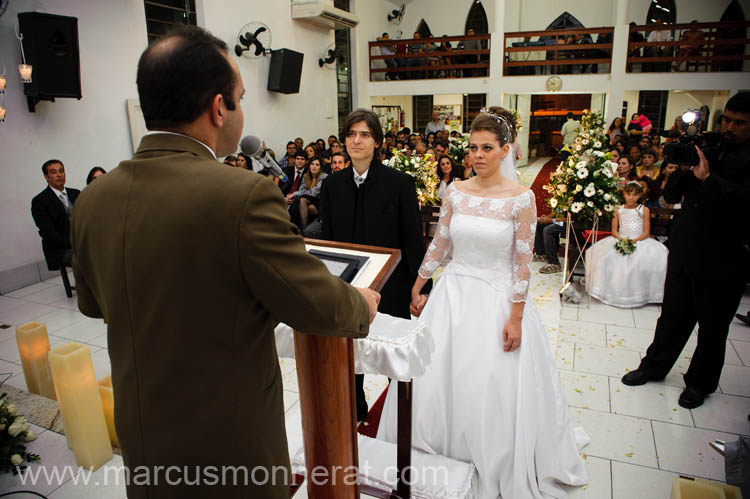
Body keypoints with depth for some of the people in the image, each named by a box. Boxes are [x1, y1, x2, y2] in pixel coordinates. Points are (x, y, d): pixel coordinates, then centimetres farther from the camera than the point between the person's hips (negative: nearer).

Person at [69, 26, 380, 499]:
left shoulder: (92, 199, -7)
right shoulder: (245, 195, -28)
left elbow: (93, 303, 9)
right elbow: (320, 308, -19)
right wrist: (364, 304, 2)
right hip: (228, 451, -5)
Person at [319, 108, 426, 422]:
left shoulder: (400, 183, -10)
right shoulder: (332, 185, 0)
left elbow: (413, 240, -8)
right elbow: (327, 238, 5)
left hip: (390, 285, -3)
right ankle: (355, 408, 42)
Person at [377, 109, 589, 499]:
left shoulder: (521, 198, -10)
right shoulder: (456, 191, 0)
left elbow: (522, 263, -9)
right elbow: (439, 245, 7)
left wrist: (516, 317, -11)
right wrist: (417, 289, 9)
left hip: (497, 299, -3)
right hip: (453, 294, 4)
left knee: (492, 390, 6)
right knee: (437, 381, 11)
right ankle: (440, 460, 36)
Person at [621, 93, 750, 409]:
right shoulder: (704, 149, 7)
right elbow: (671, 196, 5)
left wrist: (707, 176, -26)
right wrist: (684, 169, -12)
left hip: (722, 260, -4)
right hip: (683, 252, 4)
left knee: (712, 327, 14)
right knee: (672, 316, 18)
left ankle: (700, 382, 33)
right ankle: (654, 366, 36)